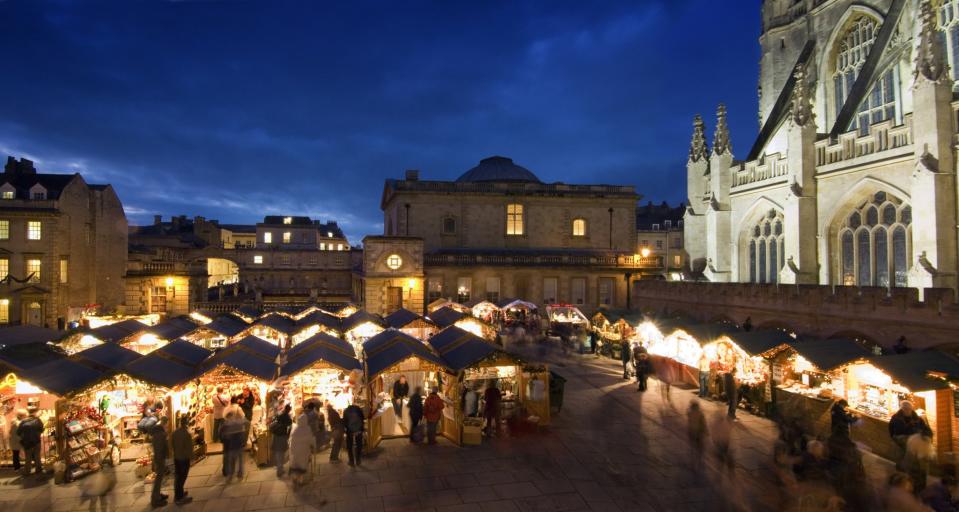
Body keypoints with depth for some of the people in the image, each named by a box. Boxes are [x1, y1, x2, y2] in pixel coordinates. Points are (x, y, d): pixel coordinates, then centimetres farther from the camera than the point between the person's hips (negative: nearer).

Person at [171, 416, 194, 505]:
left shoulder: (175, 432, 0)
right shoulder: (187, 434, -22)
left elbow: (173, 444, 9)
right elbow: (189, 447, -17)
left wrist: (175, 453, 19)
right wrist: (191, 456, -4)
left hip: (176, 457, 7)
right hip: (184, 458, -7)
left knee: (177, 476, 17)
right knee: (182, 477, 0)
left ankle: (178, 494, 29)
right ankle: (179, 498, 6)